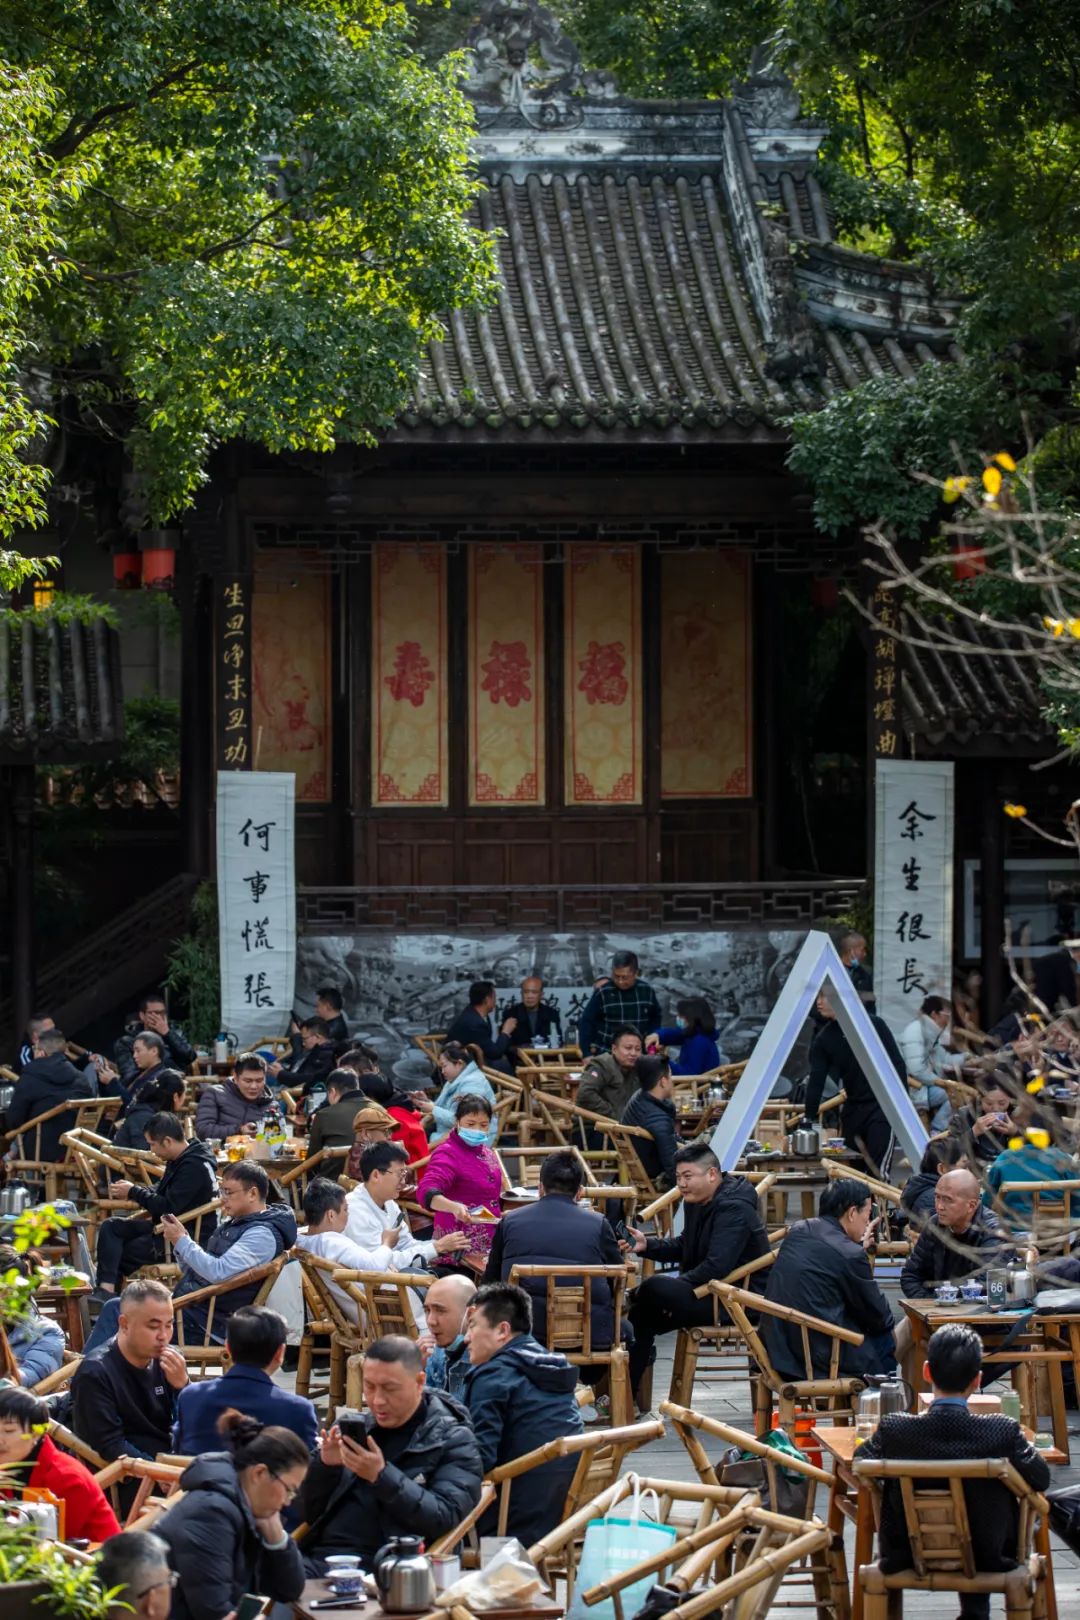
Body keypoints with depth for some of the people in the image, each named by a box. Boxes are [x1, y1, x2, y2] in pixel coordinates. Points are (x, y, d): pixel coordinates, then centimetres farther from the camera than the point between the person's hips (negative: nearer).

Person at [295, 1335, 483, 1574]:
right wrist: (325, 1465, -1)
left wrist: (381, 1476, -17)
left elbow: (445, 1518, -11)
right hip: (317, 1558, 6)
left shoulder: (453, 1440, 5)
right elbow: (308, 1514, 19)